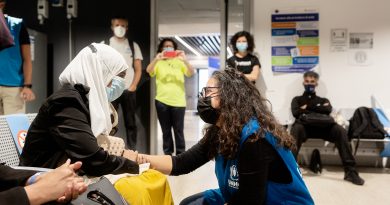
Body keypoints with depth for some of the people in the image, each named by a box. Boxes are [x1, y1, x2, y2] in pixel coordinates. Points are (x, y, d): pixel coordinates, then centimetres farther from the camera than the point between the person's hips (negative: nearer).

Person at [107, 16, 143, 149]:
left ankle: (132, 150, 11)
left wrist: (133, 86, -4)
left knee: (130, 122, 5)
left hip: (128, 90, 1)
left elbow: (138, 69, 7)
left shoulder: (133, 45, 9)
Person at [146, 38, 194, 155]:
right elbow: (148, 71, -13)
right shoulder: (158, 62, 6)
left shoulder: (179, 61, 5)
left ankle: (180, 154, 11)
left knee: (178, 130, 2)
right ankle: (167, 153, 21)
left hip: (178, 101, -1)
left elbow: (191, 73, -9)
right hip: (162, 101, 1)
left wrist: (185, 60, -27)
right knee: (166, 130, 10)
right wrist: (156, 59, -30)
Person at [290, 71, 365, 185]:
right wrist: (319, 110, 5)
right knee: (296, 128, -39)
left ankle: (350, 171, -32)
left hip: (322, 127, 2)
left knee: (340, 130, -30)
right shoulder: (297, 99, 27)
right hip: (305, 126, -2)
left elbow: (328, 110, 5)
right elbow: (296, 113, 3)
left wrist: (307, 108, 5)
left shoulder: (323, 100, 31)